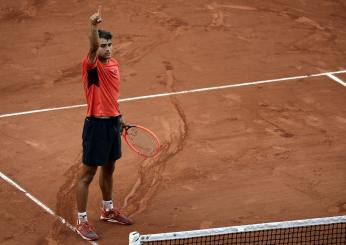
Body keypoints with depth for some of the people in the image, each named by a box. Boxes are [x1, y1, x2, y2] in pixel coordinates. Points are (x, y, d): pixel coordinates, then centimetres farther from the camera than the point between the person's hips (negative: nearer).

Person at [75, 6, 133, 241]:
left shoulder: (114, 63, 7)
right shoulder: (92, 65, -16)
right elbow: (93, 47, -38)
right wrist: (93, 26, -56)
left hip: (113, 122, 8)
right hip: (96, 124, -8)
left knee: (109, 168, 22)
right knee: (87, 174, 1)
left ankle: (108, 210, 40)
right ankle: (82, 221, 8)